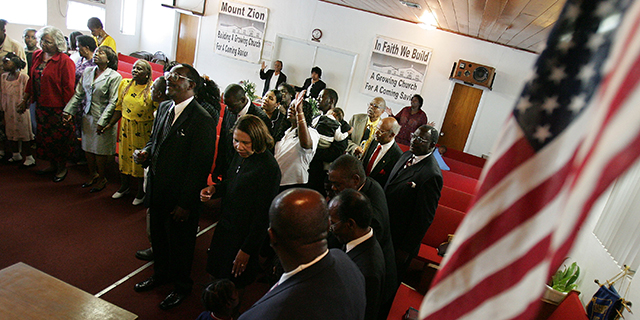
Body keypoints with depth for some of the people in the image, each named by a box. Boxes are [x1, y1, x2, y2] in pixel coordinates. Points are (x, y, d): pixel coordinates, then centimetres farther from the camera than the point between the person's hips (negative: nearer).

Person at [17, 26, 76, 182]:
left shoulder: (64, 61, -15)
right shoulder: (37, 56, 7)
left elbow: (68, 88, -16)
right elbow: (32, 80, 16)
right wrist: (25, 100, 19)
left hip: (57, 108, -7)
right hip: (41, 106, 7)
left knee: (58, 138, 5)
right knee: (45, 136, 17)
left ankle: (62, 168, 23)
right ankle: (52, 165, 33)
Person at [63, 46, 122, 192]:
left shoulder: (114, 76, -11)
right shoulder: (87, 72, 8)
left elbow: (113, 102, -15)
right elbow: (78, 94, 12)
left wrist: (102, 121, -18)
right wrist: (69, 111, 4)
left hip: (103, 120, -6)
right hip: (87, 117, 6)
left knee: (100, 151, 4)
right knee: (87, 148, 14)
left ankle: (102, 179, 23)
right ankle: (93, 175, 34)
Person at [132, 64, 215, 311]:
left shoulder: (202, 120, -22)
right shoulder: (163, 108, 4)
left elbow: (199, 166, -21)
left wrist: (186, 204, -18)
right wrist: (145, 153, -5)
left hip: (180, 197, -7)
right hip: (157, 190, 7)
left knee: (180, 243, 13)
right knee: (158, 236, 26)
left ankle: (182, 286, 39)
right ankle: (161, 274, 52)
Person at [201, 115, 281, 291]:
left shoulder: (268, 169, -25)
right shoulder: (240, 154, -2)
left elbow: (263, 215, -21)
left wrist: (247, 250, -16)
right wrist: (214, 189, -6)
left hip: (245, 235, -8)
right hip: (226, 225, 8)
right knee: (215, 271, 23)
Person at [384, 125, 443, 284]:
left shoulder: (432, 175, -26)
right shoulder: (406, 155, 0)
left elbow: (424, 218, -23)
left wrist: (406, 249, -16)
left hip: (400, 240, -7)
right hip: (386, 229, 8)